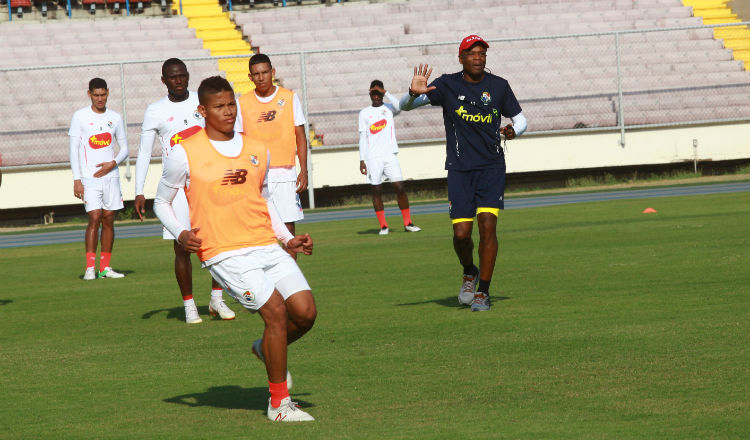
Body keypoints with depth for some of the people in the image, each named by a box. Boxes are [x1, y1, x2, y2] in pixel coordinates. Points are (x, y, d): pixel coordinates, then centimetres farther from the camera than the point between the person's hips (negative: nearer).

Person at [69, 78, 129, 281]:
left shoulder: (115, 118, 9)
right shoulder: (80, 117, -1)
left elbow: (124, 148, 14)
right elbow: (73, 149, -2)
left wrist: (113, 163, -7)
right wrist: (77, 179, -9)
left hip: (110, 175, 4)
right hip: (89, 178, -4)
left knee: (108, 220, 3)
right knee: (94, 218, -13)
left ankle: (105, 267, 9)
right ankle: (90, 268, -11)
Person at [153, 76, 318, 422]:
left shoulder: (257, 151, 13)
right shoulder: (185, 154, -1)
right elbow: (161, 202, 8)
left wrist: (288, 238, 16)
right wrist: (180, 233, -11)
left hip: (266, 246, 5)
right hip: (224, 254, -5)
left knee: (306, 312, -8)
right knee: (276, 310, -19)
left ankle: (268, 349, 26)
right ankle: (279, 403, -5)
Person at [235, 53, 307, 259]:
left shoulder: (289, 98, 3)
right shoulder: (243, 103, 5)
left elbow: (300, 137, 5)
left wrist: (303, 170, -3)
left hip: (285, 174, -1)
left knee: (289, 225, -2)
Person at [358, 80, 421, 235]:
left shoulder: (388, 108, 9)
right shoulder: (364, 113, 10)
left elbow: (399, 106, -16)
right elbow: (363, 137, 9)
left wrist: (385, 92, -14)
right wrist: (362, 160, 3)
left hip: (390, 155, -1)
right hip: (373, 157, 1)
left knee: (399, 187, -7)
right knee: (376, 190, -1)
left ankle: (407, 223, 0)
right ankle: (383, 225, 4)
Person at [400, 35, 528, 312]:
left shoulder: (499, 86, 3)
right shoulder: (447, 86, -2)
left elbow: (520, 119, 15)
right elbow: (405, 105, -5)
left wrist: (513, 130, -9)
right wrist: (414, 93, -29)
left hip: (492, 167, 1)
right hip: (460, 169, -1)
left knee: (487, 225, -14)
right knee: (461, 233, -7)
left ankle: (483, 292, -5)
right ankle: (469, 272, 25)